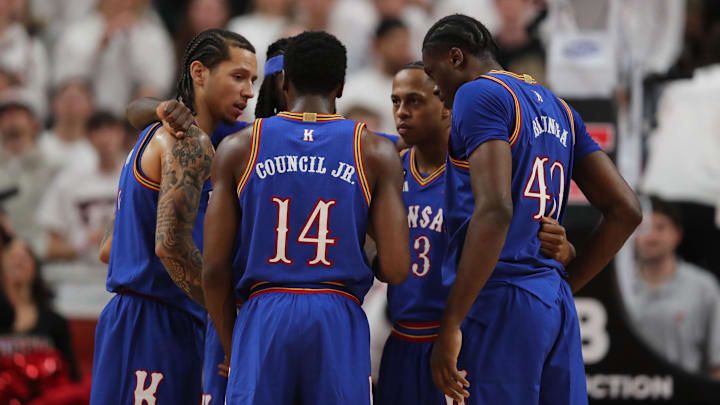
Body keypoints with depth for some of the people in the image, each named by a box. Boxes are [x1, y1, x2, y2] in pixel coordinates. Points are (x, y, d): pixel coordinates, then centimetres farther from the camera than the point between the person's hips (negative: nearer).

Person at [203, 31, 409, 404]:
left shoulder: (239, 149, 6)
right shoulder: (375, 152, 5)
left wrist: (232, 348, 15)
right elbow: (396, 269, -2)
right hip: (339, 318, 0)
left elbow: (214, 268, 3)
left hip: (263, 316, 0)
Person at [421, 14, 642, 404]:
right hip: (557, 307, 8)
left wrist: (450, 325, -19)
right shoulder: (558, 109, 21)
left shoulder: (479, 94, -5)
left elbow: (494, 210, -19)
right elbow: (625, 211, 18)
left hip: (500, 302, -8)